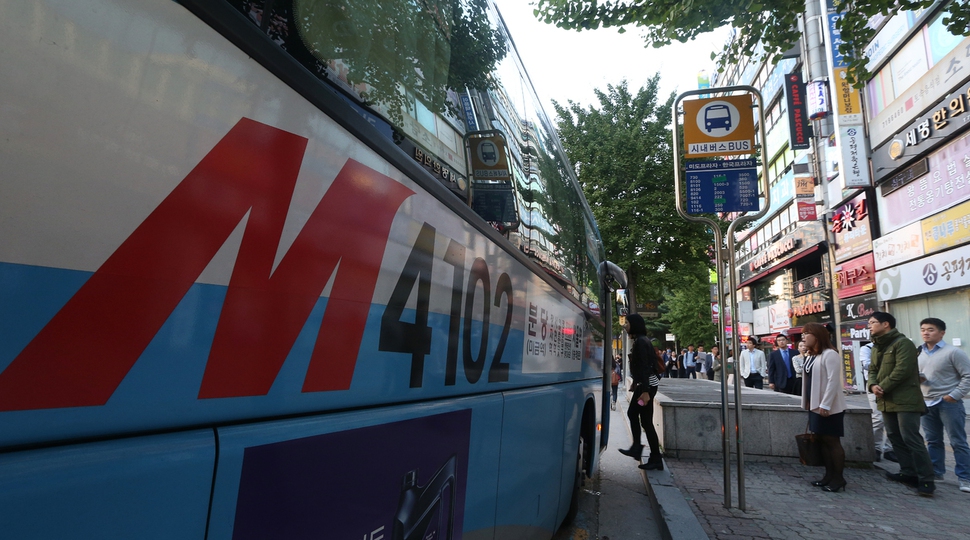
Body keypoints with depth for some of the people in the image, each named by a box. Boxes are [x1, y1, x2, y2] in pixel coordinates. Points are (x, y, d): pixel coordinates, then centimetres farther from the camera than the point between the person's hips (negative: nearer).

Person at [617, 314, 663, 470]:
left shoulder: (641, 342, -17)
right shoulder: (639, 340, 13)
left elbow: (645, 367, -22)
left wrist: (645, 391, -25)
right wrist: (637, 385, 22)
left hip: (647, 385, -10)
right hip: (643, 384, 11)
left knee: (646, 421, -5)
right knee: (632, 413, 18)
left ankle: (656, 460, 4)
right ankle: (636, 448, 26)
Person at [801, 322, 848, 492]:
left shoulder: (830, 354, -15)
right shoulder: (811, 356, 13)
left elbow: (833, 381, -21)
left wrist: (825, 405, -22)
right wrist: (809, 403, 14)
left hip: (829, 407, -9)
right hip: (816, 406, 9)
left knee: (833, 441, 0)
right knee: (823, 441, 13)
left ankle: (838, 478, 10)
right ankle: (829, 475, 22)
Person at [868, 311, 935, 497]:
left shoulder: (903, 343, -11)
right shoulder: (876, 347, 16)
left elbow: (902, 370, -20)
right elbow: (872, 370, 13)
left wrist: (882, 387, -17)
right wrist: (873, 385, -7)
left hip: (905, 400, -9)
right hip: (887, 401, 9)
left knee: (911, 439, -10)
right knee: (895, 438, 13)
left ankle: (926, 480, -3)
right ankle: (909, 473, 22)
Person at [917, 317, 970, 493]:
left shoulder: (953, 352, -9)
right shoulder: (919, 353, 9)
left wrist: (954, 395, -15)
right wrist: (917, 378, -2)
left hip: (948, 403, -6)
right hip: (927, 404, 6)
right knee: (933, 441, 14)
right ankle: (935, 471, 24)